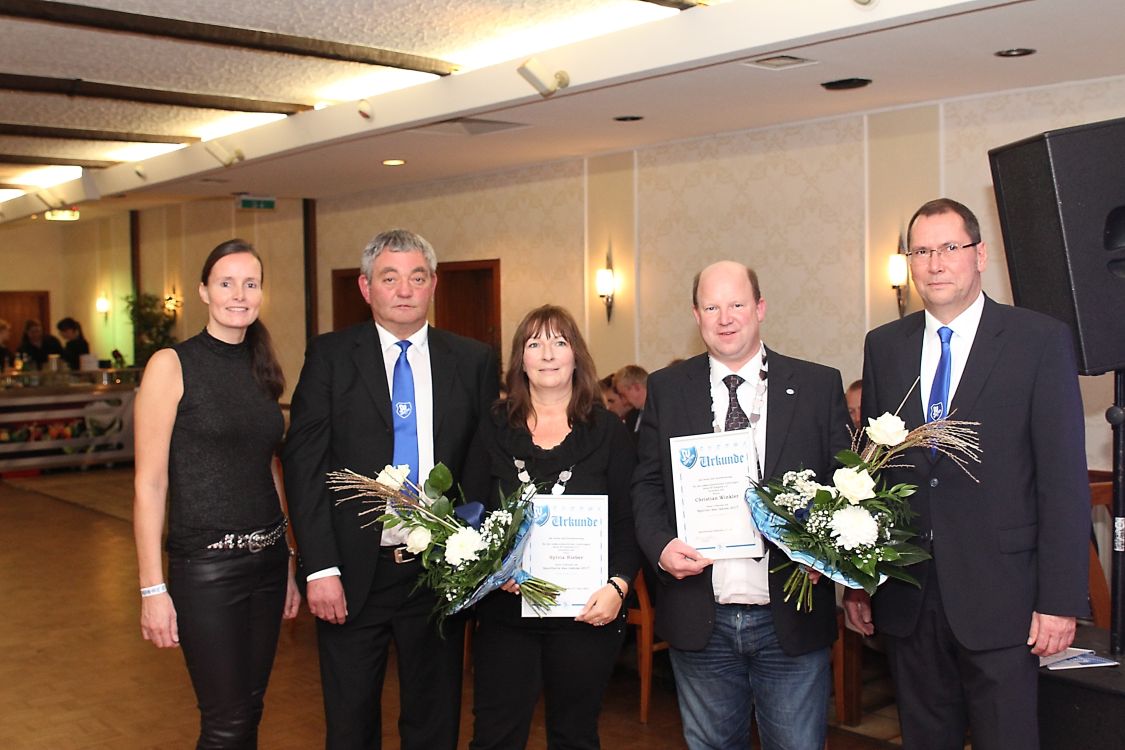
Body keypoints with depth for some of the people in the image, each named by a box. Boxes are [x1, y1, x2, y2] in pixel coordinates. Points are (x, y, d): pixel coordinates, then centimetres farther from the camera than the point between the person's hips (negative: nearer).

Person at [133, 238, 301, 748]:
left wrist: (288, 565, 13)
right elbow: (149, 483, -10)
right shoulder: (172, 365, -8)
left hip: (267, 558, 6)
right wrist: (153, 588, -13)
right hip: (205, 565, -6)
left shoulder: (261, 368, 9)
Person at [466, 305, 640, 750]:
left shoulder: (607, 431, 3)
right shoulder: (494, 430, 6)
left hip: (587, 613, 0)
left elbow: (627, 521, 0)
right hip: (505, 609, 1)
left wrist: (618, 585, -13)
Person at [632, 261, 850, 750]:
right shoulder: (666, 389, 5)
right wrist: (660, 545, -12)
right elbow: (646, 484, 6)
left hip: (792, 618, -1)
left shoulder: (819, 386, 2)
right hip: (700, 620, 1)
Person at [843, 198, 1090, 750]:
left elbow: (1064, 479, -7)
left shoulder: (1041, 340, -4)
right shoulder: (884, 346, 7)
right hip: (906, 598, 4)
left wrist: (1061, 600, -10)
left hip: (1000, 598, -3)